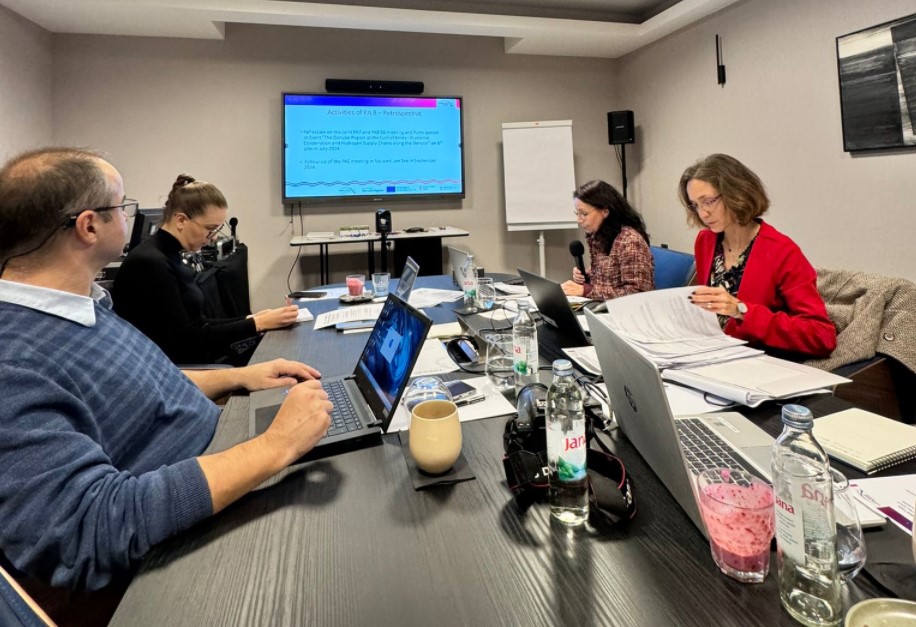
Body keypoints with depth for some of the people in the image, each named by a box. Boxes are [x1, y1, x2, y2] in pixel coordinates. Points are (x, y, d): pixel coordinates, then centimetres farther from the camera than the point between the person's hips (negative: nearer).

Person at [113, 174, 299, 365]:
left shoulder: (169, 256, 8)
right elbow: (185, 340, -20)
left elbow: (196, 324, 10)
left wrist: (249, 319, -1)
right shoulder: (150, 263, -20)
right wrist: (257, 324, -20)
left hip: (188, 359, 9)